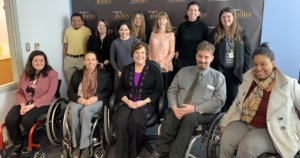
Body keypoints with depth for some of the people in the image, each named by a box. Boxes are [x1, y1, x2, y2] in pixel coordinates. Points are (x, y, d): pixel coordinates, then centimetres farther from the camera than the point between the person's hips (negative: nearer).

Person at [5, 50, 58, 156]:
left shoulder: (52, 74, -7)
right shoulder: (25, 74, 9)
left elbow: (49, 94, -15)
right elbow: (19, 92, 8)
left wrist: (32, 105, -22)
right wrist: (23, 104, -13)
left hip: (42, 104, -5)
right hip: (25, 103, 5)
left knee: (26, 120, -29)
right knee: (9, 120, -19)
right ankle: (18, 143, 8)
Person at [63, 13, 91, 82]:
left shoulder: (87, 30, -4)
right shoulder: (67, 30, 6)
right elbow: (65, 45, 11)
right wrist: (64, 58, 10)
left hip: (82, 58, -3)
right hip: (69, 58, 3)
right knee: (70, 79, 11)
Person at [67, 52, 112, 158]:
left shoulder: (104, 74, 11)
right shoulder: (77, 74, 16)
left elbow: (109, 91, 4)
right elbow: (70, 92, 9)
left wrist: (95, 98, -13)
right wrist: (79, 99, -12)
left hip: (96, 101, -2)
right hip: (79, 101, 3)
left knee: (85, 111, -36)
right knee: (72, 111, -33)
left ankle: (85, 146, -28)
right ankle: (76, 145, -23)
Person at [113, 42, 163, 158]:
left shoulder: (154, 68, 4)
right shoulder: (126, 69, 15)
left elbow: (159, 91, 0)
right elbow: (120, 89, 12)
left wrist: (144, 102, -13)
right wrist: (127, 101, -9)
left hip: (146, 103, -3)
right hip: (127, 102, 3)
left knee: (135, 120, -33)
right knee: (119, 120, -29)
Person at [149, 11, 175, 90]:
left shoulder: (171, 34, 0)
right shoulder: (153, 34, 9)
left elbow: (172, 53, -3)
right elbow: (150, 50, 9)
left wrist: (163, 63, -13)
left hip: (165, 67, -2)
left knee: (165, 88, 4)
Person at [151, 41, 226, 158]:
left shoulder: (218, 77, 6)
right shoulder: (184, 71, 16)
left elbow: (219, 100, -4)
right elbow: (172, 91, 12)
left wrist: (195, 108, -15)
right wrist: (174, 107, -9)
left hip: (202, 113, -2)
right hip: (178, 111, 2)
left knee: (190, 117, -36)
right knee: (169, 118, -32)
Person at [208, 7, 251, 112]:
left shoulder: (241, 33, 3)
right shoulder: (215, 33, -1)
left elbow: (247, 51, 4)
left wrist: (246, 70, -2)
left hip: (235, 70, 2)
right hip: (219, 69, -1)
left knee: (233, 97, 9)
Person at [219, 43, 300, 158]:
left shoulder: (288, 85, -8)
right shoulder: (248, 80, 6)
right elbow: (236, 104, 13)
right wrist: (224, 123, 10)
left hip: (270, 131, -4)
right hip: (244, 124, 4)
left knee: (247, 147, -30)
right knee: (226, 140, -23)